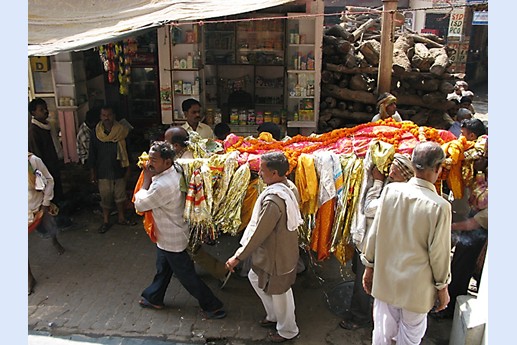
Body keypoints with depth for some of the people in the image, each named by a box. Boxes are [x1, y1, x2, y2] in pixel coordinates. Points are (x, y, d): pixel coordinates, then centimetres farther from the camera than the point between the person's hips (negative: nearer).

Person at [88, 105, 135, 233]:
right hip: (103, 173, 0)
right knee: (105, 197, 8)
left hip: (119, 171, 1)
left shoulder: (121, 132, -3)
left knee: (120, 196, 11)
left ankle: (122, 218, 28)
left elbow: (126, 153, 3)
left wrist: (128, 170, 3)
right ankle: (106, 221, 22)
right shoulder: (96, 135, -3)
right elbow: (92, 155, 1)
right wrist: (93, 174, 0)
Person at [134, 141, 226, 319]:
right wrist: (151, 178, -5)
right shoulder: (176, 170, -7)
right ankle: (154, 298, 48)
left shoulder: (163, 186, -36)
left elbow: (140, 204, -22)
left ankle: (212, 306, 20)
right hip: (167, 234, 9)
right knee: (162, 268, 27)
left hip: (172, 239, -9)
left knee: (186, 275, 6)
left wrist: (147, 180, -16)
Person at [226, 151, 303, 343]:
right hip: (283, 247, 9)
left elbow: (259, 233, -27)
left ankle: (287, 331, 39)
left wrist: (238, 257, -16)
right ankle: (274, 315, 44)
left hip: (276, 255, -9)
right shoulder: (290, 187, -6)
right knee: (255, 277, 26)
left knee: (279, 293, 14)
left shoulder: (273, 200, -33)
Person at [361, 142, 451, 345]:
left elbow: (374, 233, -4)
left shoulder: (390, 190, -12)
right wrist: (442, 287, 4)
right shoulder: (440, 206, -21)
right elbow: (439, 253, -13)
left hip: (385, 279, 3)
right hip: (416, 286, -3)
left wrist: (369, 266, 9)